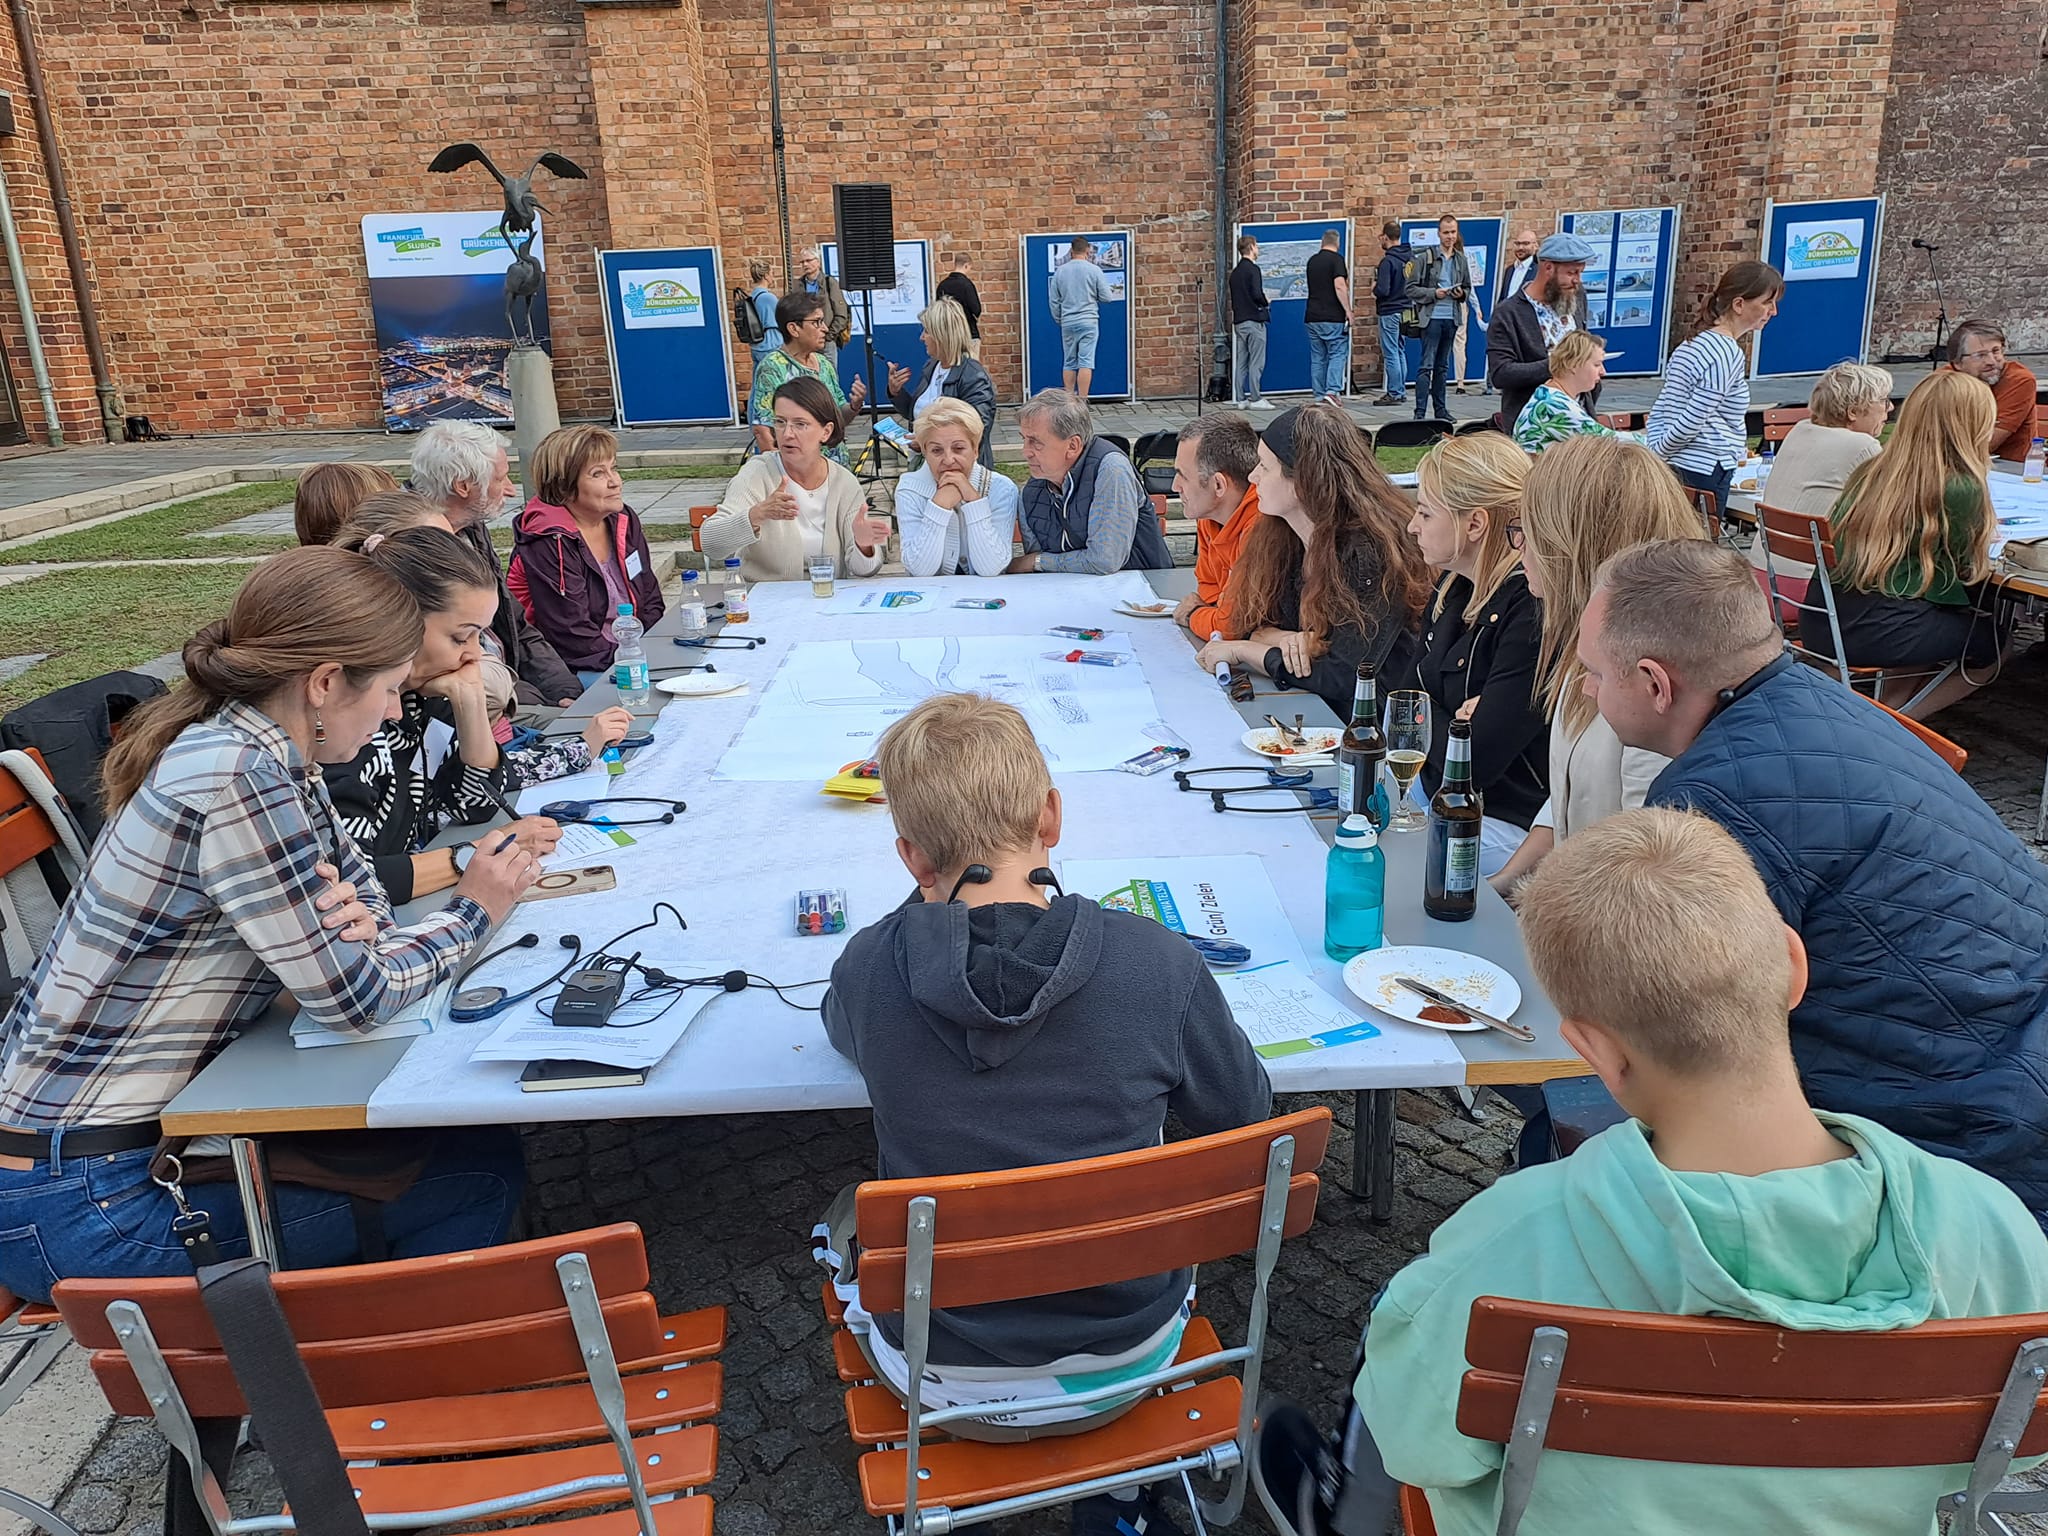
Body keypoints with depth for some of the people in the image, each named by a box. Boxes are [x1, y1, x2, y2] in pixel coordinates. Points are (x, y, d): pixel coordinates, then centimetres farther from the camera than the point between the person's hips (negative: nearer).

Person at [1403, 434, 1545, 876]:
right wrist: (1453, 723, -10)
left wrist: (1432, 723, -4)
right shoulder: (1454, 587, 6)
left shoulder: (1534, 612, -23)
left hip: (1505, 822, -8)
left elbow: (1473, 762, -24)